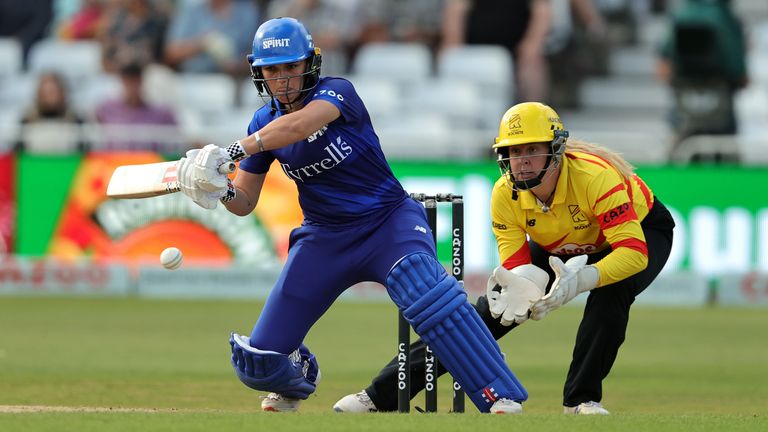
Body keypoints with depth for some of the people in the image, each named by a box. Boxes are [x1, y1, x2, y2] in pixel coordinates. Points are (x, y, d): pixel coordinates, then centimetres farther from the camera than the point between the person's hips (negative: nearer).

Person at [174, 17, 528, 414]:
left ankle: (501, 399, -39)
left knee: (424, 290, -38)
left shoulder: (337, 92, -16)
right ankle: (299, 376, 39)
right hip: (324, 240, 5)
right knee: (258, 361, 0)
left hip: (389, 221, -5)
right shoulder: (264, 123, 1)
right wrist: (220, 190, -21)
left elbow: (298, 125, -38)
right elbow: (244, 202, 3)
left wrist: (229, 151, -45)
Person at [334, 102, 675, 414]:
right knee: (490, 310, -6)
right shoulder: (505, 194, -24)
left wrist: (581, 279, -60)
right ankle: (383, 395, -1)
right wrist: (520, 289, -45)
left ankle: (582, 399, -21)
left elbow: (634, 252, -44)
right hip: (558, 250, 4)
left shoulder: (595, 176, -39)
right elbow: (516, 265, -20)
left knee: (611, 290, -37)